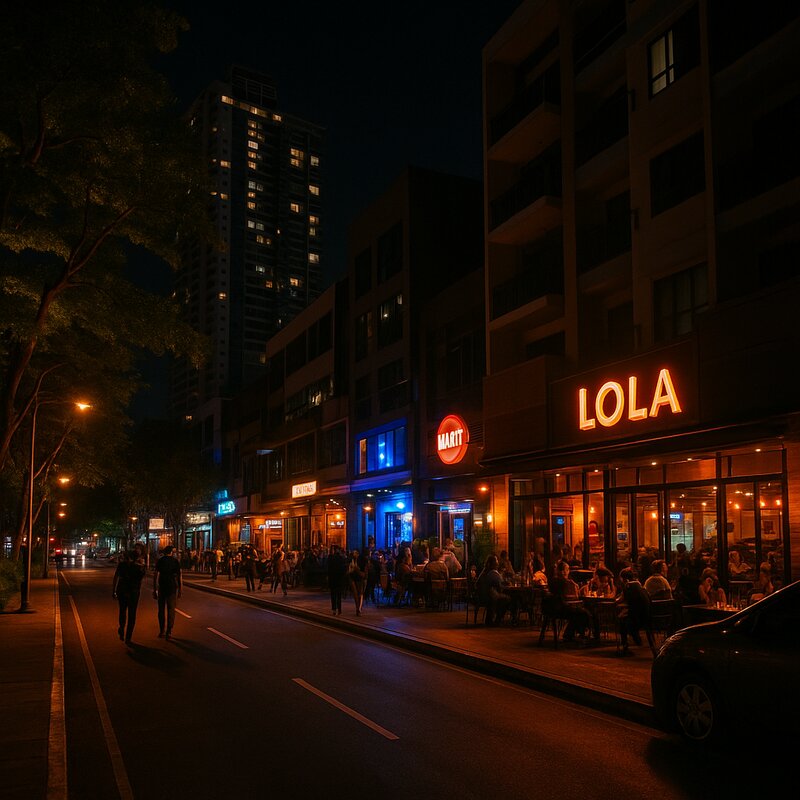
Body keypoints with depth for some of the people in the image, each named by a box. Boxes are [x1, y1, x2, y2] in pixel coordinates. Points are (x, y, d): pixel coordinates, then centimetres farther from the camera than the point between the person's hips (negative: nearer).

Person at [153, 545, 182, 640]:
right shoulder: (176, 561, 2)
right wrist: (180, 590, 8)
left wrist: (154, 590, 0)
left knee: (161, 609, 12)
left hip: (162, 587, 0)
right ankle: (169, 631, -1)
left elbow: (155, 576, -4)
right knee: (171, 609, 4)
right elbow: (179, 576, 1)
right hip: (173, 587, 0)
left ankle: (162, 631, 15)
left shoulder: (160, 561, 1)